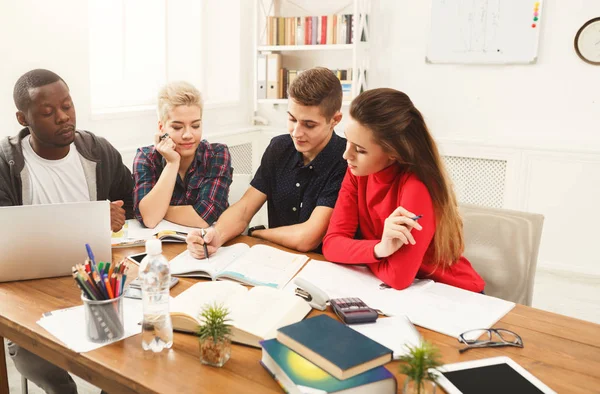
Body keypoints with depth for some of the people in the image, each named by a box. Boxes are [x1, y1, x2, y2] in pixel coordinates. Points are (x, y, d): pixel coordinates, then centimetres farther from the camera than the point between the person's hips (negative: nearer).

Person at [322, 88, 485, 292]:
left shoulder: (416, 187, -26)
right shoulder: (358, 171, -8)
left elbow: (398, 277, -26)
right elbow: (332, 243, -11)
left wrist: (356, 252, -11)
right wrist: (378, 249, -28)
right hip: (392, 291, 5)